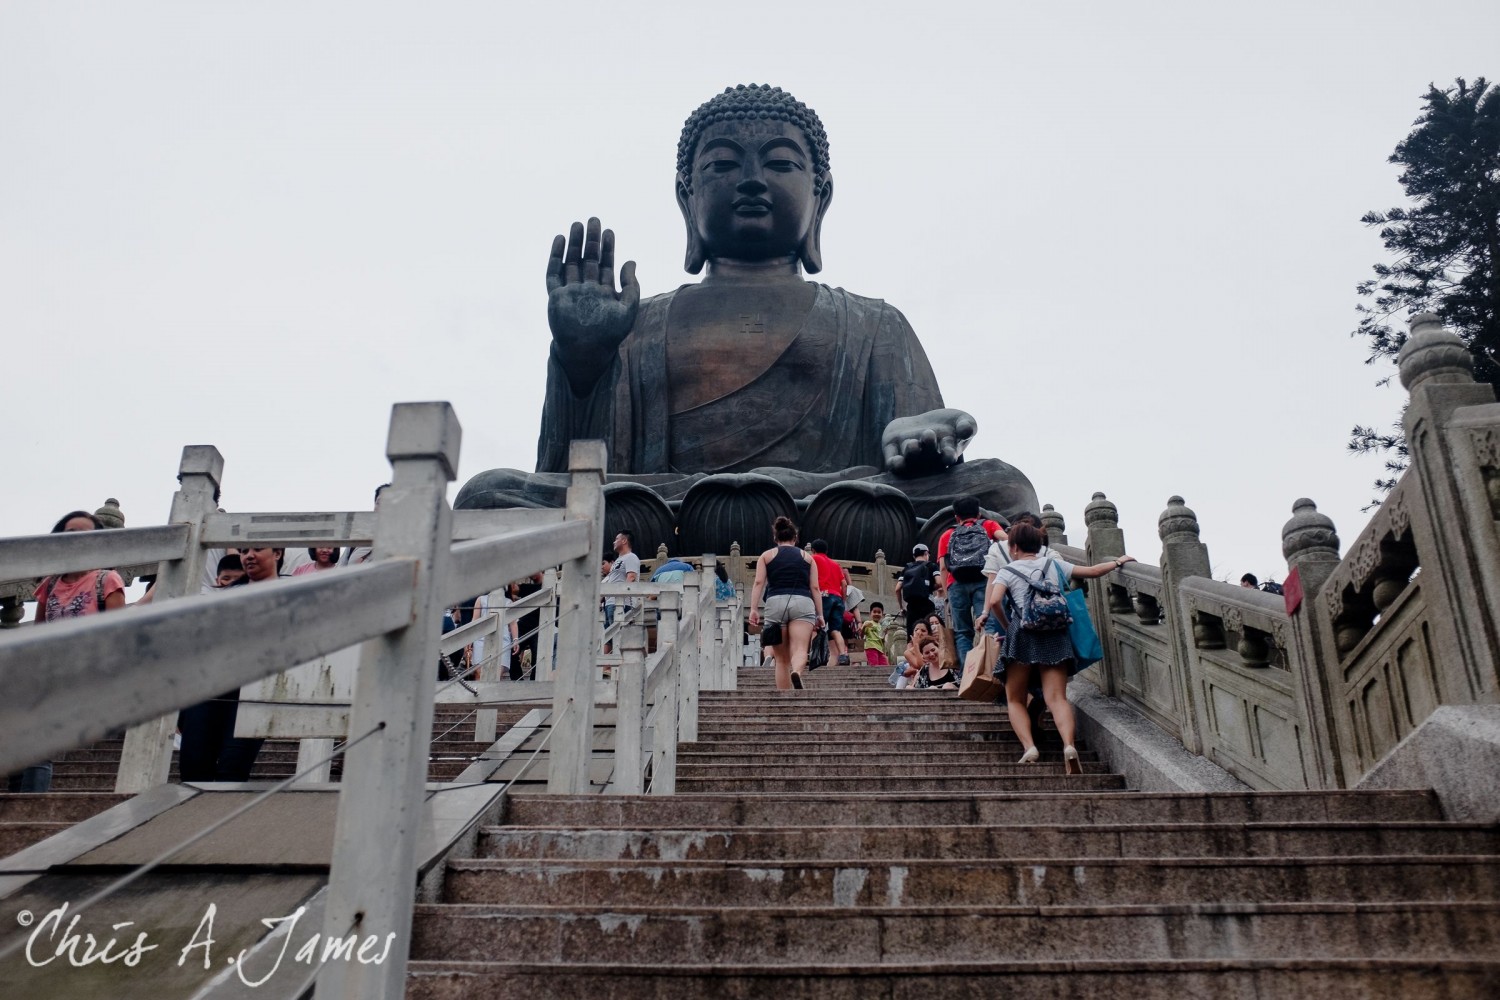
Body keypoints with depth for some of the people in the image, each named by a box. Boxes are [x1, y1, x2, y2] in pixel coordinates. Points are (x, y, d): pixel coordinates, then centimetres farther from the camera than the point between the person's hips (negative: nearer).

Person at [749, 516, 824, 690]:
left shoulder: (766, 555, 17)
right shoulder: (807, 556, 20)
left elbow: (758, 582, 4)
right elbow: (814, 587, 12)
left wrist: (754, 609, -2)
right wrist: (819, 614, 14)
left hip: (775, 602, 1)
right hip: (803, 602, 0)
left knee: (782, 658, 8)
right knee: (800, 650, -13)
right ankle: (797, 673, -45)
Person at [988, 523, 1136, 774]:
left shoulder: (1007, 572, 8)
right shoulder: (1054, 565, 18)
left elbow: (994, 601, -8)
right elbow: (1092, 571, 22)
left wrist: (1007, 627, 7)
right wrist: (1118, 562, 38)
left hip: (1022, 634, -2)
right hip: (1056, 634, 2)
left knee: (1015, 699, 6)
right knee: (1057, 698, -7)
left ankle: (1029, 746, -17)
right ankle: (1069, 745, -32)